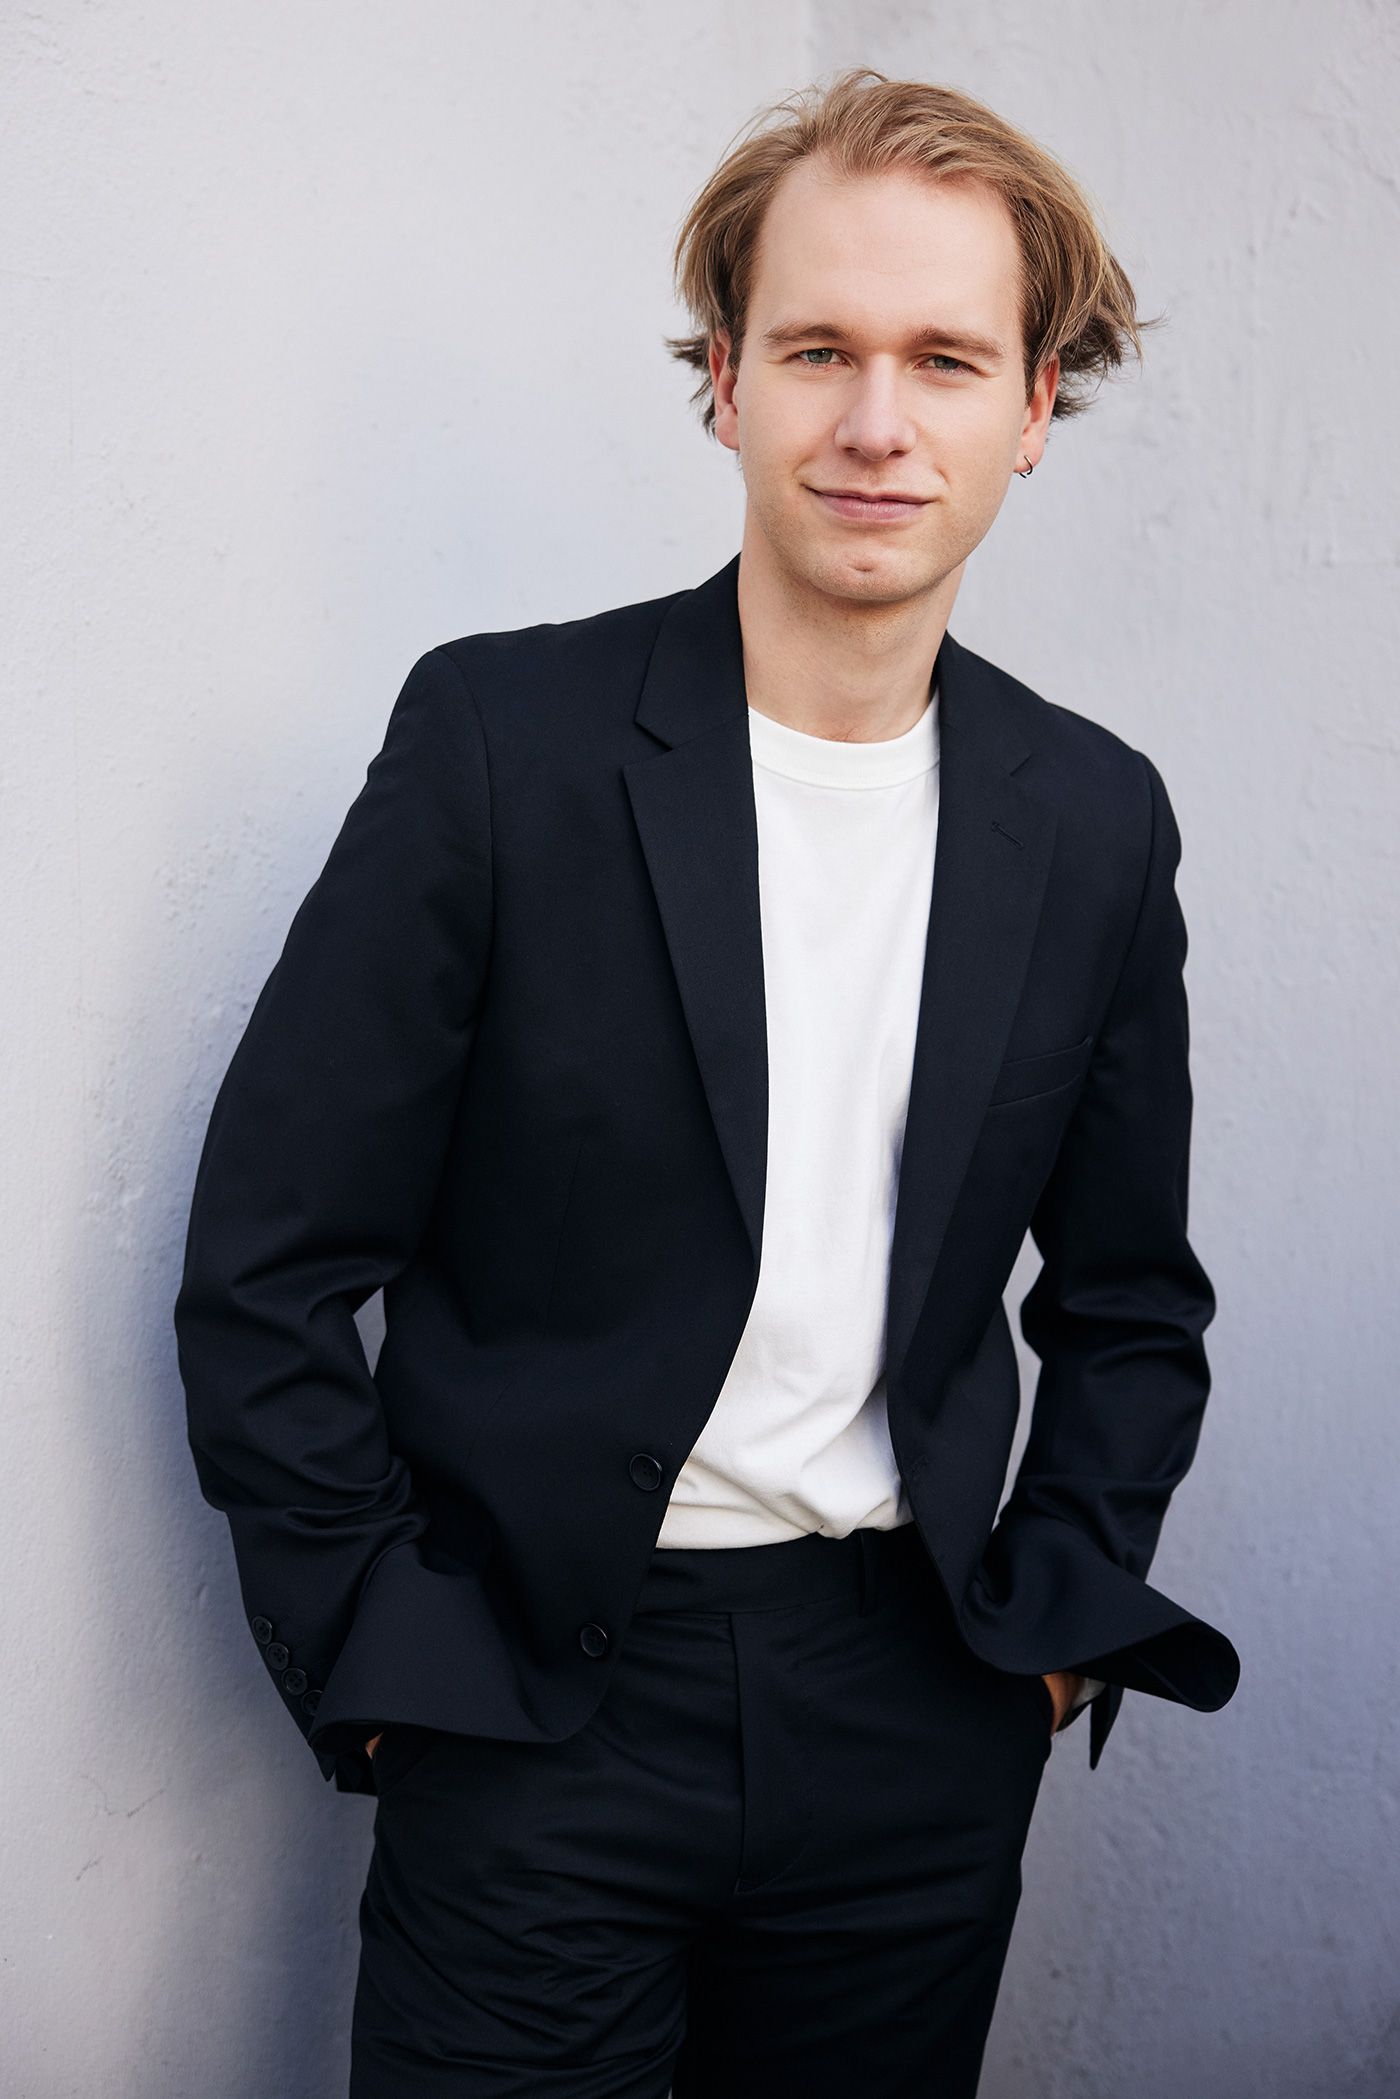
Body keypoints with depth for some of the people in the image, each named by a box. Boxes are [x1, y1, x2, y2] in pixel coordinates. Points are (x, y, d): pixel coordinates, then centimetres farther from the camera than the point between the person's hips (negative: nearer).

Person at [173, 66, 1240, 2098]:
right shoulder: (502, 736, -9)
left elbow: (1132, 1295, 14)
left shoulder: (1097, 820, 2)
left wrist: (1058, 1610, 5)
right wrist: (387, 1662, -8)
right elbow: (266, 1269, -7)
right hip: (539, 1702, -3)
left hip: (922, 1725, 3)